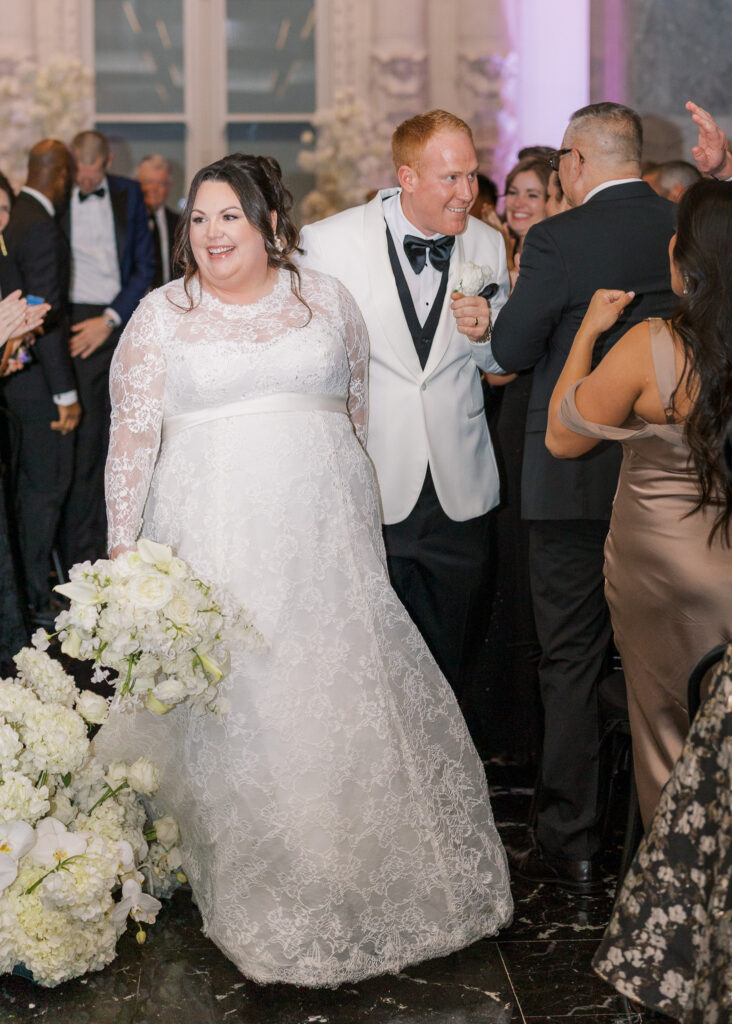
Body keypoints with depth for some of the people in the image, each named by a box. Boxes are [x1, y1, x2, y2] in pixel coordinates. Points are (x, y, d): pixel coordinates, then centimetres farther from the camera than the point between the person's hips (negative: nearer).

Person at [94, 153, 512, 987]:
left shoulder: (326, 300, 9)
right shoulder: (161, 316, 3)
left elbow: (361, 415, 14)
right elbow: (133, 438, 1)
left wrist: (363, 522, 11)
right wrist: (121, 551, -4)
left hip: (323, 535, 2)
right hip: (213, 540, -1)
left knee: (341, 691, 4)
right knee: (225, 704, 0)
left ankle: (358, 877, 21)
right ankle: (245, 883, 16)